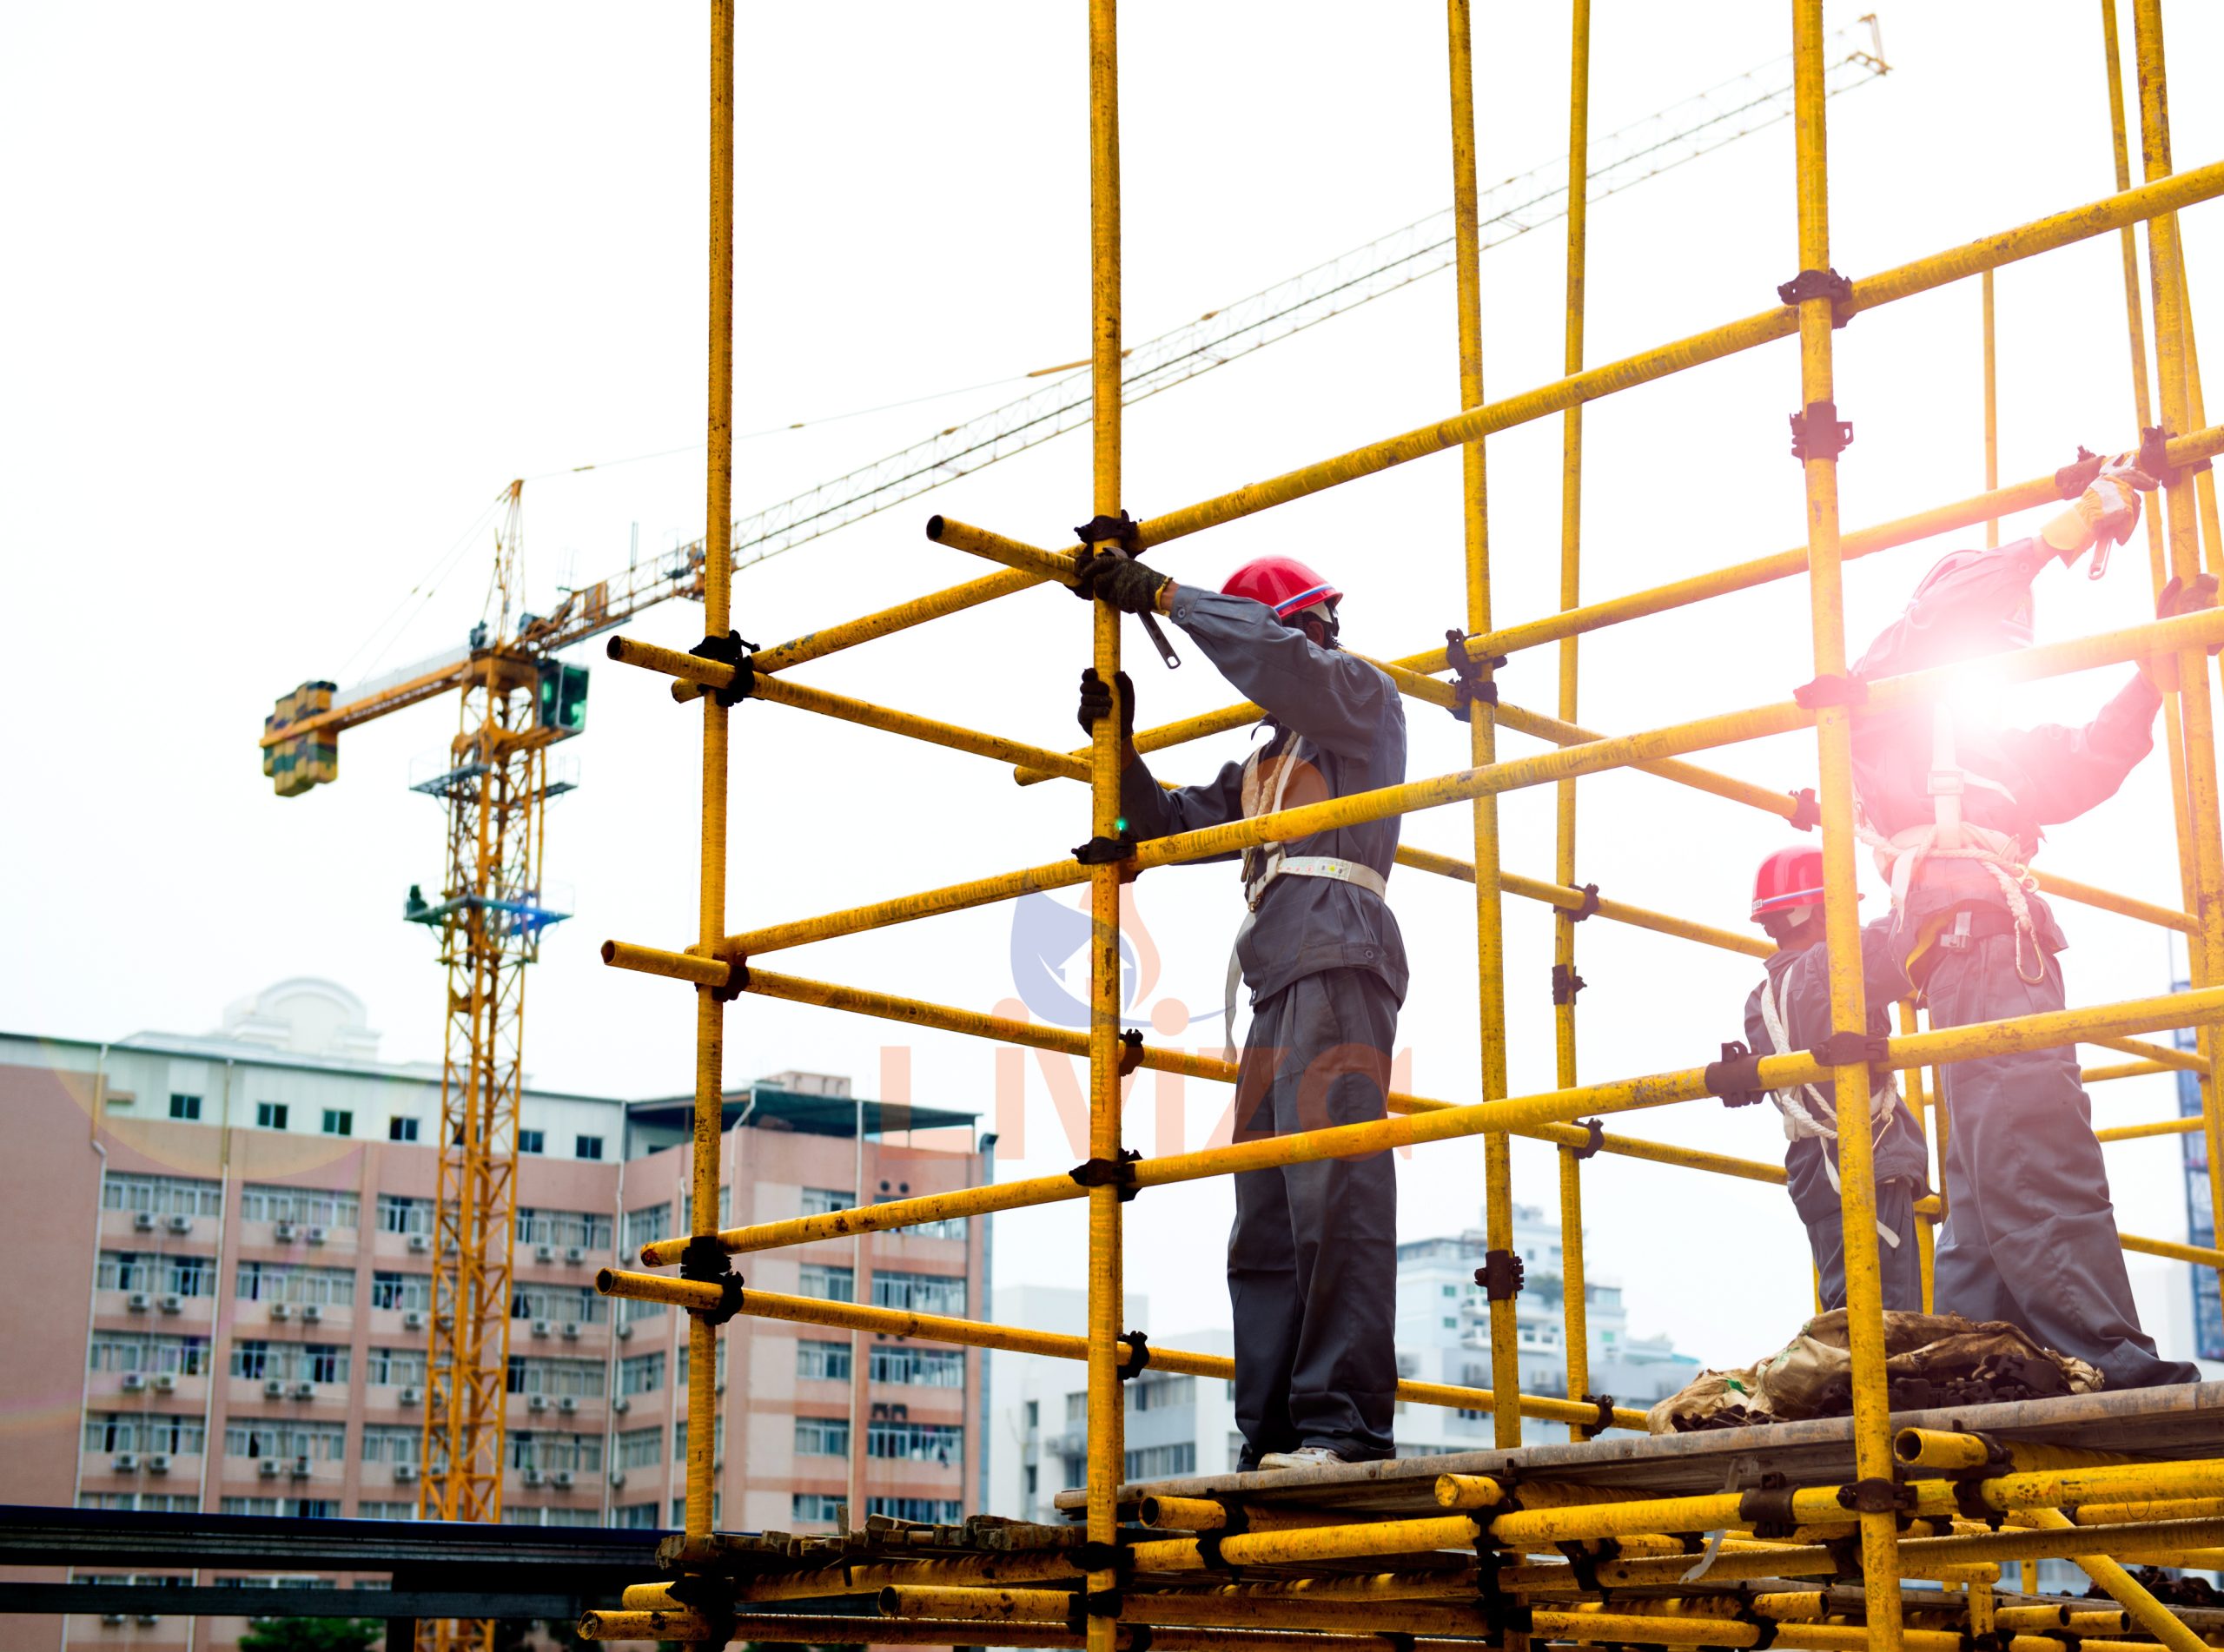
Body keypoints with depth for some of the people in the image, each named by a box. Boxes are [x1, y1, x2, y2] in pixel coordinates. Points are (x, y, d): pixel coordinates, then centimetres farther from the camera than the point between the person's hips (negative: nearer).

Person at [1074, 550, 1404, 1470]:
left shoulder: (1364, 699, 10)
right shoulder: (1267, 760, 33)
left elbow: (1279, 658, -10)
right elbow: (1171, 824, 29)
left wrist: (1164, 596, -5)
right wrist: (1120, 744, 15)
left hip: (1338, 954, -9)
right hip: (1280, 980, 9)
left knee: (1334, 1192, -20)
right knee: (1267, 1218, 1)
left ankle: (1344, 1425, -27)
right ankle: (1273, 1438, -1)